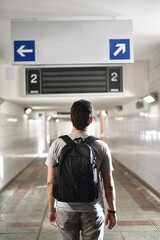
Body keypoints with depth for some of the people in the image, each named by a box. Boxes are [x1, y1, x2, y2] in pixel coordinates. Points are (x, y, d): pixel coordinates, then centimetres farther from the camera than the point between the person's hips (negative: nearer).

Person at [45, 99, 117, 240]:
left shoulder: (57, 145, -9)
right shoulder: (101, 147, -11)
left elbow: (50, 182, -4)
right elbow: (109, 184, -6)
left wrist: (52, 209, 8)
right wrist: (112, 211, 7)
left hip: (66, 209, 1)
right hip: (93, 210, -1)